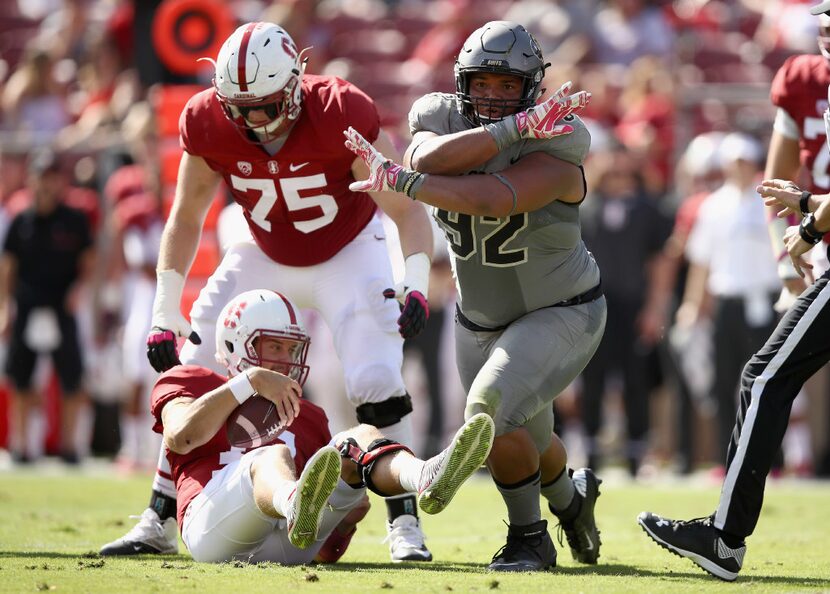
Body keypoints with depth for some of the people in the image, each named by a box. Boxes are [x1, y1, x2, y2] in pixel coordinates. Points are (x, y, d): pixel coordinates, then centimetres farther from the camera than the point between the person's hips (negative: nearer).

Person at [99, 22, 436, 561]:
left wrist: (416, 287, -40)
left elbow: (407, 212, -25)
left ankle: (405, 522, -10)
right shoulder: (208, 124, -21)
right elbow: (186, 219, -4)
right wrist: (165, 313, -8)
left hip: (348, 254, -3)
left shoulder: (341, 115, -32)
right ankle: (159, 522, 7)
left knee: (378, 383, -21)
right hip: (267, 258, 3)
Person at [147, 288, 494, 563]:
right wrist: (251, 381, -6)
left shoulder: (308, 417, 36)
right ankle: (296, 506, -77)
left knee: (359, 438, -18)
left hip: (288, 545, 4)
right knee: (273, 455, -36)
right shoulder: (190, 383, 22)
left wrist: (348, 503, 8)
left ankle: (426, 478, -56)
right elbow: (180, 437, -1)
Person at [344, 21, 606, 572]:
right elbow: (429, 159, -37)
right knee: (526, 442, 20)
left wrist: (398, 179, -38)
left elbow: (489, 200, -44)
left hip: (561, 315, -6)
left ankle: (530, 538, -4)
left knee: (491, 412, -26)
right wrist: (516, 128, -42)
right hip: (480, 319, 6)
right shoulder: (442, 118, -13)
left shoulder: (555, 148, -28)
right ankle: (572, 497, 55)